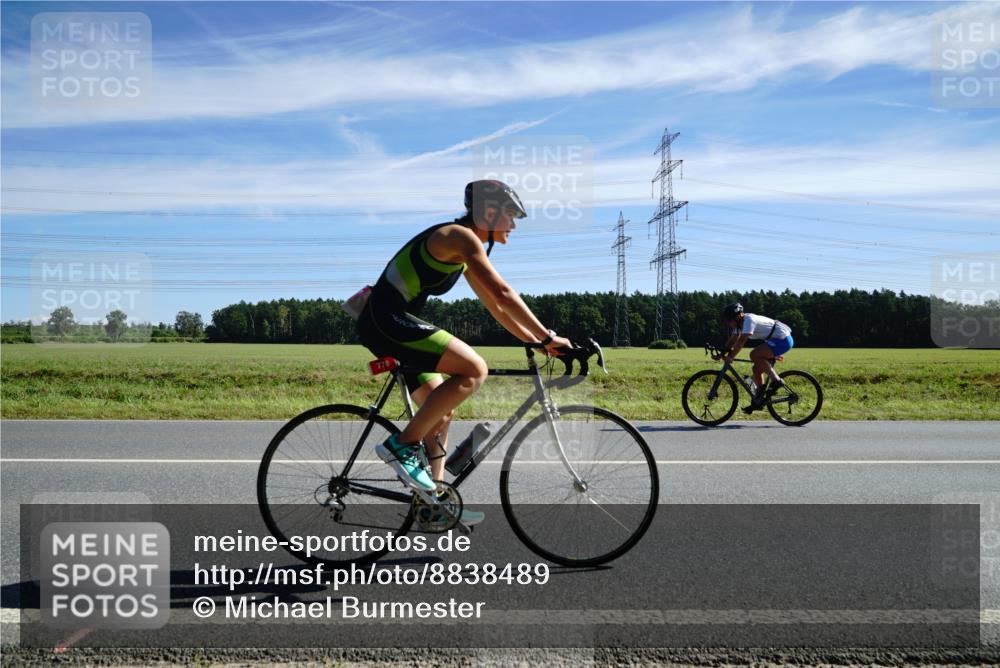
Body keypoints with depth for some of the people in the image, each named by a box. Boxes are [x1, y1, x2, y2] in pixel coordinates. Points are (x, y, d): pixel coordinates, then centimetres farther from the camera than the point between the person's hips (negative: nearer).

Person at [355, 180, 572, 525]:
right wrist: (547, 337, -15)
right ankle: (402, 445, -13)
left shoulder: (465, 252, 19)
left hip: (387, 322, 10)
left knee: (442, 411, 11)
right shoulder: (462, 237, -11)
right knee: (474, 370, -21)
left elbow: (495, 306, 22)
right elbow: (504, 294, -19)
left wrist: (537, 341, 16)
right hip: (387, 319, -10)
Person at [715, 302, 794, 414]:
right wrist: (722, 354, -4)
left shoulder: (749, 320, -23)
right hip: (774, 339, 10)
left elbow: (741, 341, -32)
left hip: (783, 340, -10)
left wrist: (731, 356, -35)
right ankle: (758, 400, 15)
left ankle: (776, 380, -18)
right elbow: (732, 341, 7)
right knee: (757, 369, 6)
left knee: (754, 354, -27)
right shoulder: (740, 323, 5)